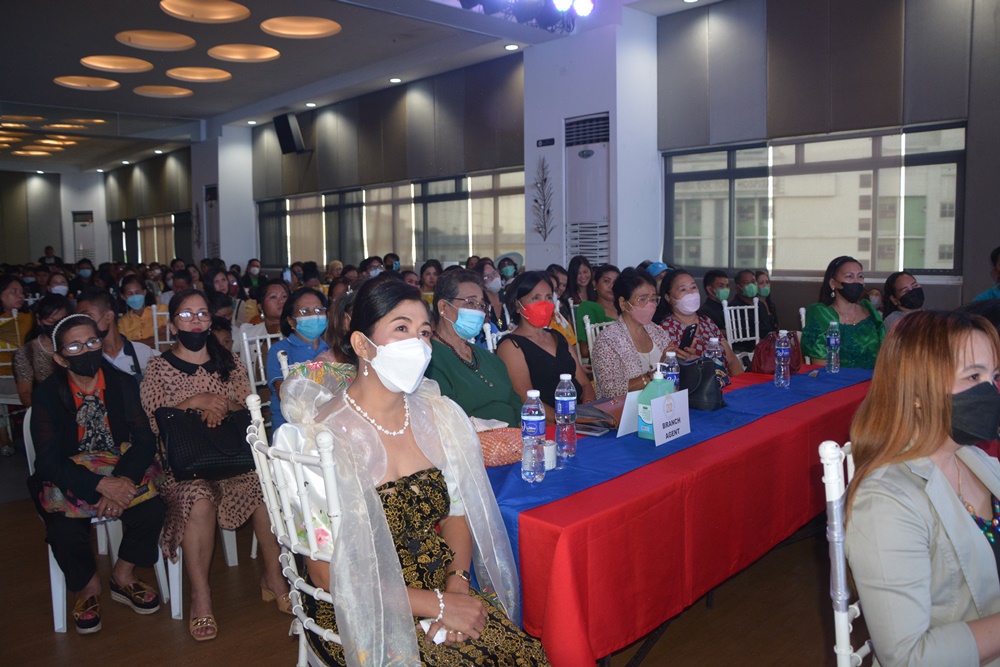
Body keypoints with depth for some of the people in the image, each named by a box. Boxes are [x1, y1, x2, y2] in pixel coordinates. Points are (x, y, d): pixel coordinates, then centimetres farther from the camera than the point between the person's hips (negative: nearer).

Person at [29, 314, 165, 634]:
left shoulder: (123, 383, -3)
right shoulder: (47, 395, -8)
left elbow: (144, 440, -9)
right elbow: (48, 460, -16)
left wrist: (121, 481, -28)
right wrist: (102, 485, -31)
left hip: (121, 472, 2)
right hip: (67, 477, -1)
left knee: (152, 509, -24)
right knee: (63, 529, -28)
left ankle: (123, 577, 5)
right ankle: (89, 586, 5)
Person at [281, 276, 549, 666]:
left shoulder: (441, 415, 1)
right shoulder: (329, 437, -17)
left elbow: (458, 511, 9)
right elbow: (329, 575, -15)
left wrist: (457, 582, -10)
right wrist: (437, 605, -16)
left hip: (443, 588, 5)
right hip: (359, 615, -5)